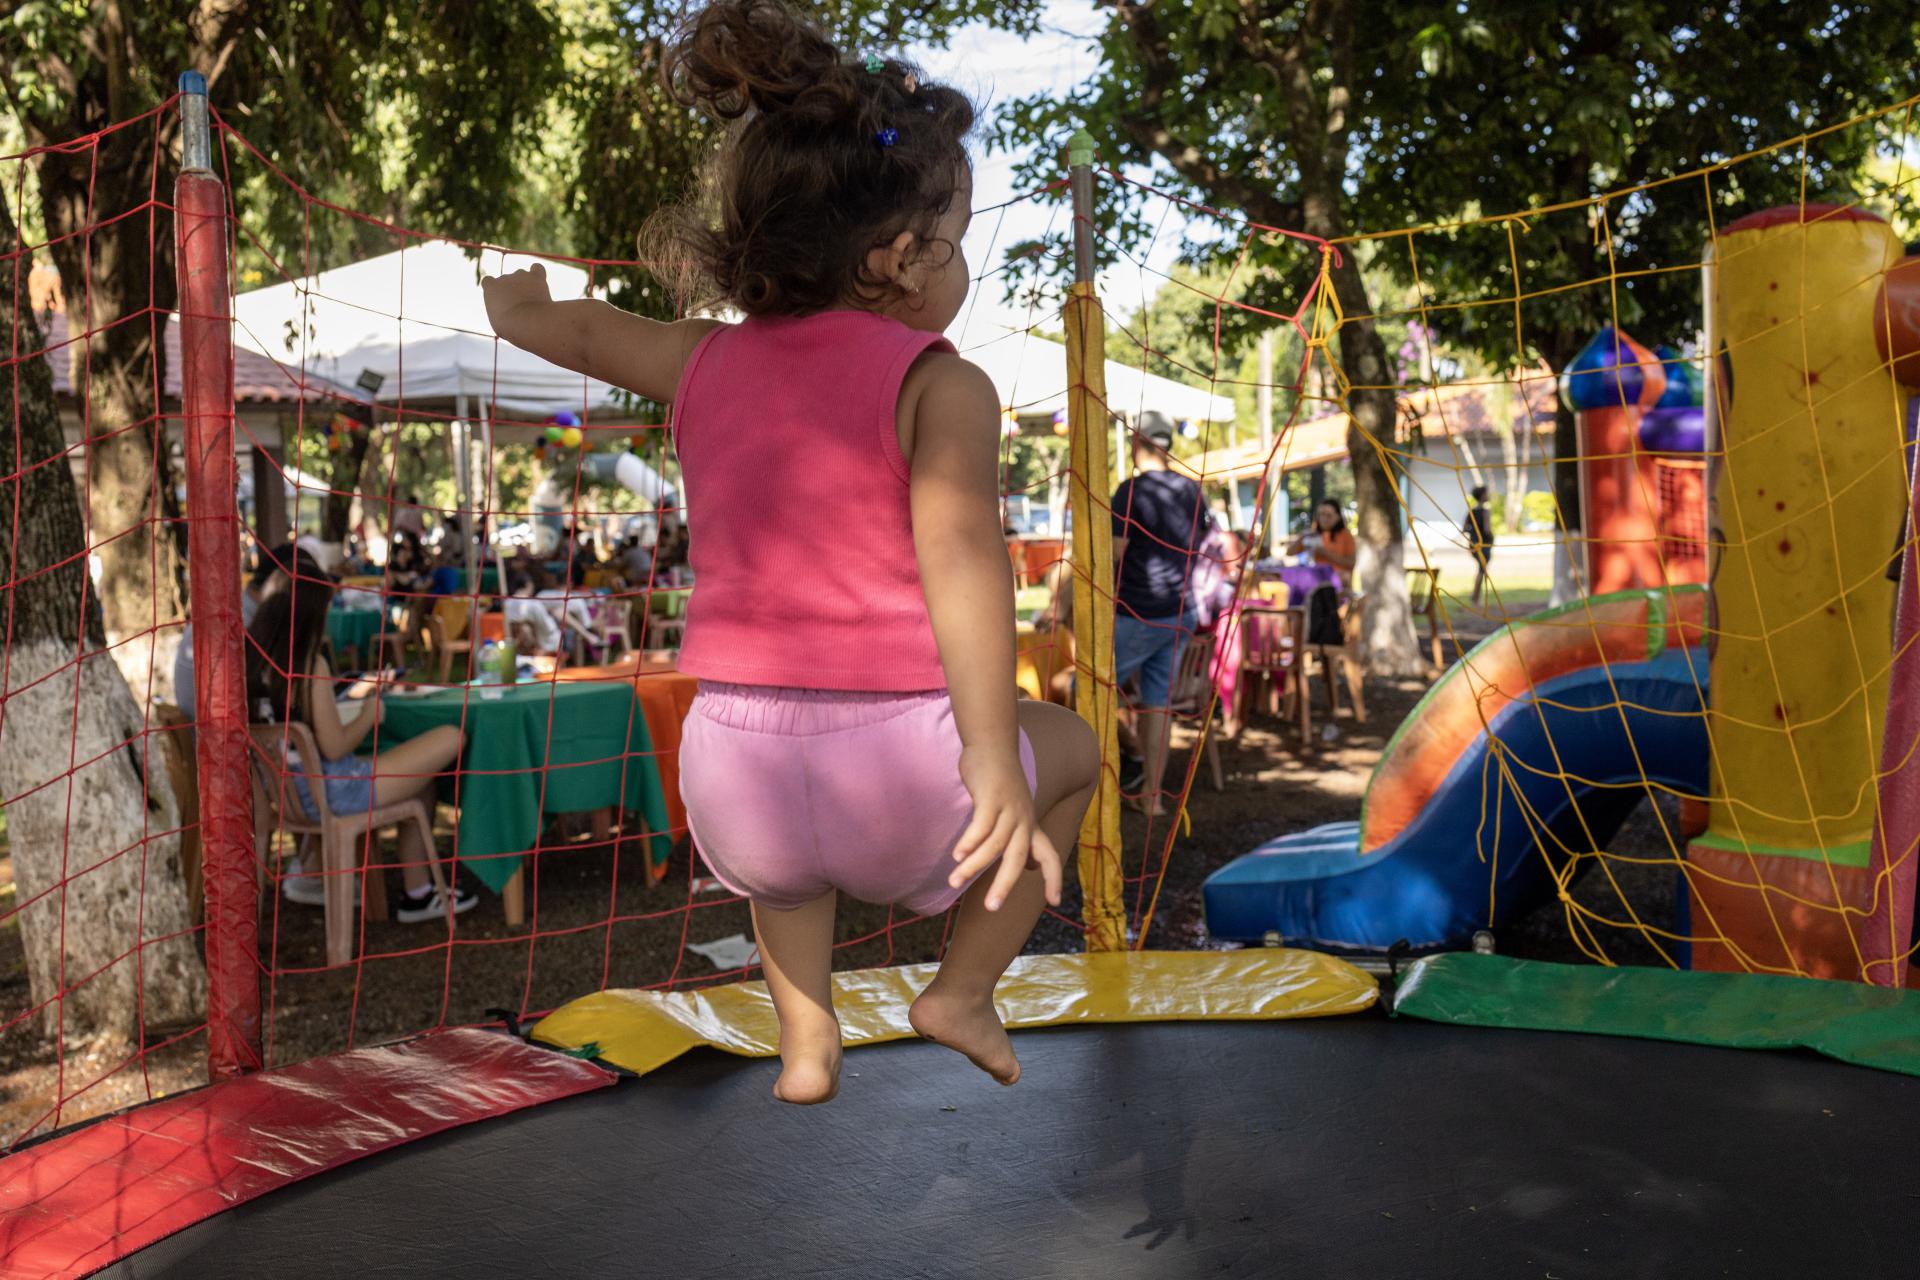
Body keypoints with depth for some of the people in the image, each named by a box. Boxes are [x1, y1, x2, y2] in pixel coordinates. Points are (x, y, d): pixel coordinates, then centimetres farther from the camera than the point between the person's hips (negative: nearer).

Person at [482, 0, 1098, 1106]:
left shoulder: (706, 363, 10)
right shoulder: (941, 384, -6)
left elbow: (579, 329, 30)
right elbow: (960, 553, -21)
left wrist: (518, 308, 52)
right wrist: (992, 760, -28)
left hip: (732, 785, 5)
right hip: (899, 777, -5)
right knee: (1069, 748, 28)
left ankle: (806, 1038, 35)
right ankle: (965, 993, 27)